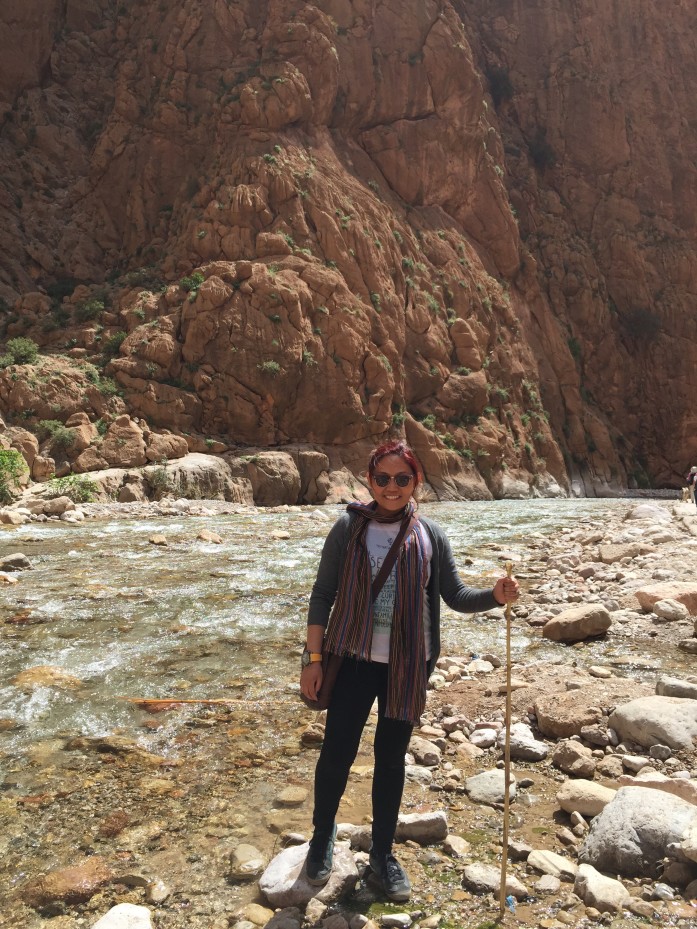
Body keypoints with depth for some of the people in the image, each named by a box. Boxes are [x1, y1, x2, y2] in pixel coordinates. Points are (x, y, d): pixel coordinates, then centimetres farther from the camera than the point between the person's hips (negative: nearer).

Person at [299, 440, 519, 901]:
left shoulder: (430, 534, -1)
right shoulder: (349, 528, -6)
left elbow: (455, 596, 2)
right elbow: (323, 595, -3)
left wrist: (495, 595, -18)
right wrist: (312, 660, -5)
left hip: (408, 665, 2)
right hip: (354, 659, -1)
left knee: (392, 759, 14)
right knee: (337, 754, 7)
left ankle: (383, 853, 36)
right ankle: (323, 835, 36)